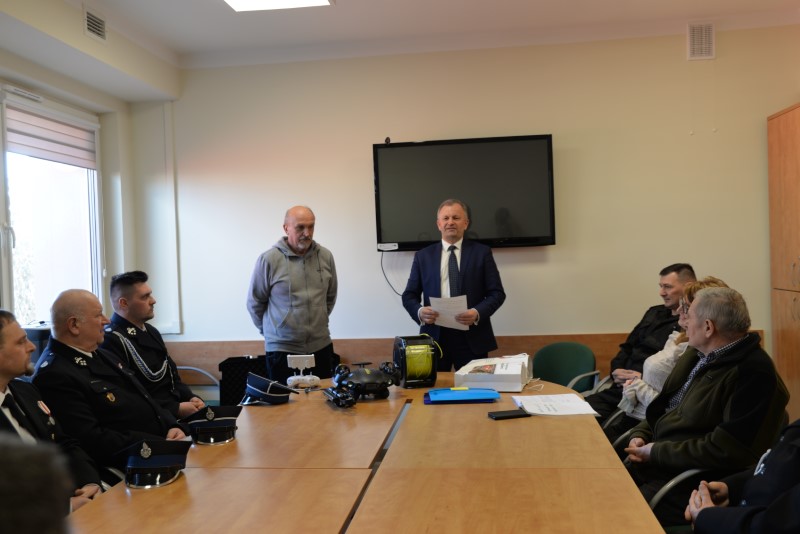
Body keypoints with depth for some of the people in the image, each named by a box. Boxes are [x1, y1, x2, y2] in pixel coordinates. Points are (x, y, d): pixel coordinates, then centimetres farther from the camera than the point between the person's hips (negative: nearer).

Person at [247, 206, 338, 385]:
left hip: (321, 347, 4)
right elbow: (254, 303, 1)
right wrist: (270, 330, 8)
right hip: (282, 350, -3)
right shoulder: (269, 260, -10)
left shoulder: (325, 256, 1)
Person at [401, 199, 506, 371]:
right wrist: (420, 311, -13)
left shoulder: (482, 252, 5)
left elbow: (497, 293, 1)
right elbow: (409, 295, 8)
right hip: (435, 336, 1)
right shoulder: (423, 256, 9)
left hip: (472, 338, -1)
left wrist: (477, 313, -17)